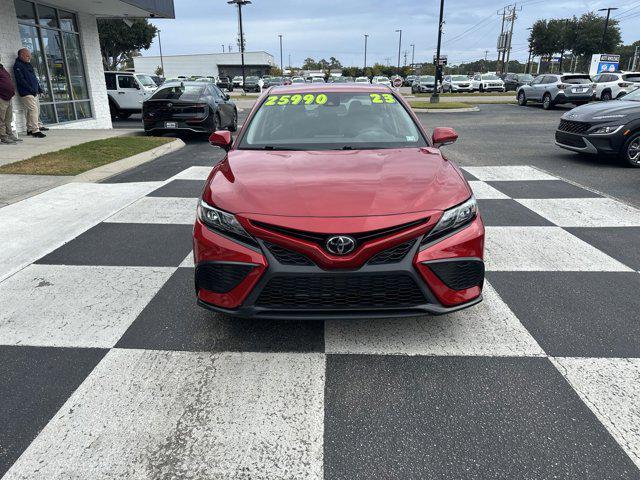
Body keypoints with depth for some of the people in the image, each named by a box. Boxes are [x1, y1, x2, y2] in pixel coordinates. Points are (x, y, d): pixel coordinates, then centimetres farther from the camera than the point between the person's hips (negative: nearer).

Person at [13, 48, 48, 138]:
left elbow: (34, 78, 23)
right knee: (33, 109, -16)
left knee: (37, 109, 13)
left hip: (34, 92, 9)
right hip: (26, 93, -9)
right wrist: (31, 89, -20)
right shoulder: (18, 66, -8)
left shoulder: (28, 64, 20)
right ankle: (35, 130, -17)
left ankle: (31, 128, 22)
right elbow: (21, 80, -16)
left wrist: (39, 88, 14)